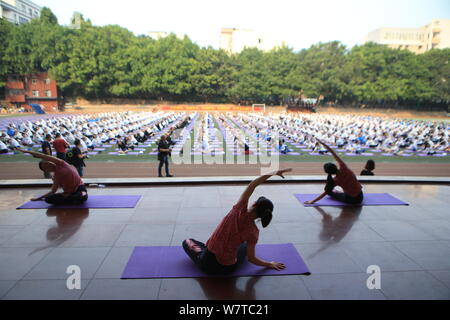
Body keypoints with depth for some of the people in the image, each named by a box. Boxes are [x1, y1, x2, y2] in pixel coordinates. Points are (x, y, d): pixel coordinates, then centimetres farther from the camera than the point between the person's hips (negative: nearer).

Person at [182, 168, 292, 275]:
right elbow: (251, 259, -4)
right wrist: (269, 264, 12)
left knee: (187, 242, 29)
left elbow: (252, 184, -6)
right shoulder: (253, 232, -14)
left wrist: (273, 173, 0)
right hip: (227, 269, 1)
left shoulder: (240, 210, -16)